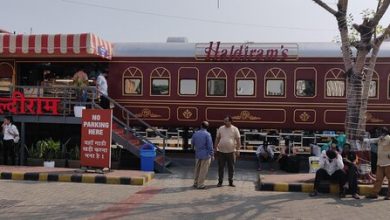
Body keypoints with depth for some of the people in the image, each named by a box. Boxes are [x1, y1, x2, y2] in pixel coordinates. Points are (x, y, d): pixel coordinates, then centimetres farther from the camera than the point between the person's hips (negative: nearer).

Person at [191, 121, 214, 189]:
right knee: (203, 171, 3)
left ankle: (195, 183, 23)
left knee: (197, 169, 17)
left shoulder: (195, 133, 2)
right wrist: (212, 155, -7)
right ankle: (200, 185, 7)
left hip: (198, 154, 5)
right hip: (205, 155, -5)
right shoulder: (207, 134, -14)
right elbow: (210, 145, -15)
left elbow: (192, 143, 15)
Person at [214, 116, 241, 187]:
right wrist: (215, 148, 6)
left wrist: (237, 149, -8)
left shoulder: (235, 129, -2)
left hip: (231, 152, -1)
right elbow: (217, 139, 10)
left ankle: (231, 182, 20)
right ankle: (220, 181, 15)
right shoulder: (221, 128, 5)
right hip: (221, 151, 1)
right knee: (221, 167, 5)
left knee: (231, 167, 8)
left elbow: (238, 140, -2)